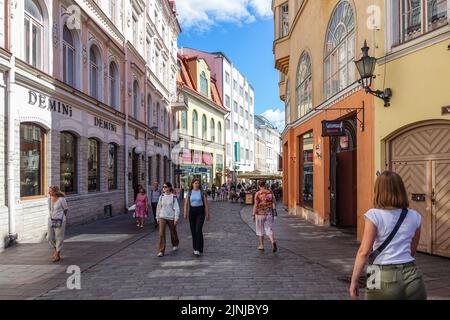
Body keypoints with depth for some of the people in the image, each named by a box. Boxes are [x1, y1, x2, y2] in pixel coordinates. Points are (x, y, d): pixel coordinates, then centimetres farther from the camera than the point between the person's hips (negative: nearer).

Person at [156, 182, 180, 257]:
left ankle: (175, 245, 43)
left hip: (171, 217, -2)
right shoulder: (161, 197, 3)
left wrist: (176, 219, -13)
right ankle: (161, 251, -7)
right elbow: (158, 207, 12)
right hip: (162, 217, 2)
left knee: (173, 232, 15)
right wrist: (157, 217, 13)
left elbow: (177, 208, -8)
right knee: (161, 233, -10)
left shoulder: (173, 197, -7)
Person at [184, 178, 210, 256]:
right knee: (193, 231, 7)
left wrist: (207, 214, -2)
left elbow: (206, 203, 1)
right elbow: (186, 204, 6)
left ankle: (199, 250, -14)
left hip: (200, 212, -3)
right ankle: (195, 248, 23)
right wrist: (185, 213, -4)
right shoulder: (189, 192, 7)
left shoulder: (202, 192, 0)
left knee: (198, 230, -15)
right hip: (192, 211, 3)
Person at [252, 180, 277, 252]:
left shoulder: (258, 194, -12)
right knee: (269, 229, 6)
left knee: (260, 230, 11)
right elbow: (273, 202, 5)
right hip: (269, 214, 3)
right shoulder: (270, 192, 0)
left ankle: (261, 246, 20)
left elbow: (255, 205, -13)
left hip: (260, 214, -3)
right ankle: (273, 242, -18)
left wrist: (253, 215, -6)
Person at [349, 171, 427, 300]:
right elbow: (412, 251, 15)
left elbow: (364, 251, -12)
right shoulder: (414, 216, 5)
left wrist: (354, 280, -6)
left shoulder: (374, 215, -9)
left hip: (385, 278, -4)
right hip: (412, 276, 4)